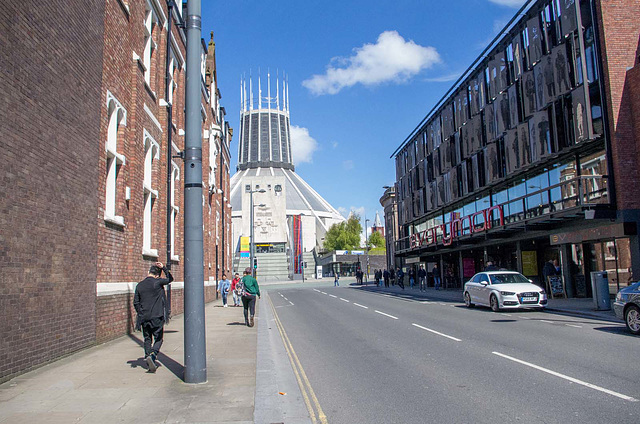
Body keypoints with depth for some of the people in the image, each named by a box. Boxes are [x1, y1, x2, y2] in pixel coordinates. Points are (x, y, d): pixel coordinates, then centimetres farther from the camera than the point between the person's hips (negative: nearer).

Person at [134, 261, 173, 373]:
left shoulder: (139, 285, 6)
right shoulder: (157, 282, -10)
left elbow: (136, 303, 9)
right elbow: (170, 279, 8)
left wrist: (140, 314, 17)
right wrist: (164, 268, 8)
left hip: (144, 318, 4)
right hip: (156, 317, -4)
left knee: (147, 339, 15)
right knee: (158, 339, 3)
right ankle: (152, 356, -18)